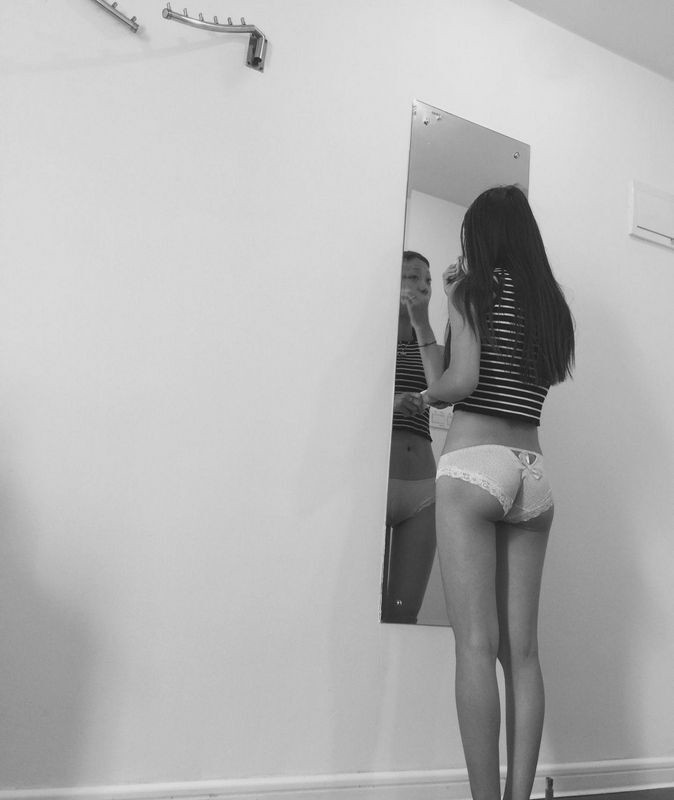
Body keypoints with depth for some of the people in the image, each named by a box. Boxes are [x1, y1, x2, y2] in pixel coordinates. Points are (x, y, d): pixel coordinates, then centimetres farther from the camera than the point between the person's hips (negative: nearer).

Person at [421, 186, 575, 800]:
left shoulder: (477, 288, 1)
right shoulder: (551, 302, 17)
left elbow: (461, 380, -12)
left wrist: (427, 394, 12)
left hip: (474, 463, -6)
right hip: (532, 472, 6)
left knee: (477, 645, -7)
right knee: (523, 651, 6)